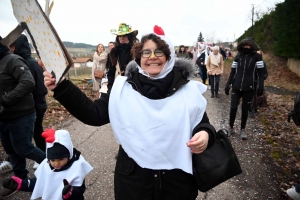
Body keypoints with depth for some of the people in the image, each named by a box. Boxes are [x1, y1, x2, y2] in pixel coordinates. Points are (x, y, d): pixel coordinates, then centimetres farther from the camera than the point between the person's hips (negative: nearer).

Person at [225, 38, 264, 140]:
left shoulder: (257, 56, 0)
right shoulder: (238, 57, 7)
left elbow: (260, 73, -2)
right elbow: (232, 72, 10)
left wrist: (260, 87, -10)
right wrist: (228, 84, 5)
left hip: (249, 88, -1)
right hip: (236, 86, 1)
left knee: (245, 109, 6)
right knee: (233, 107, -4)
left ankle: (242, 129, 22)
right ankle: (230, 127, 17)